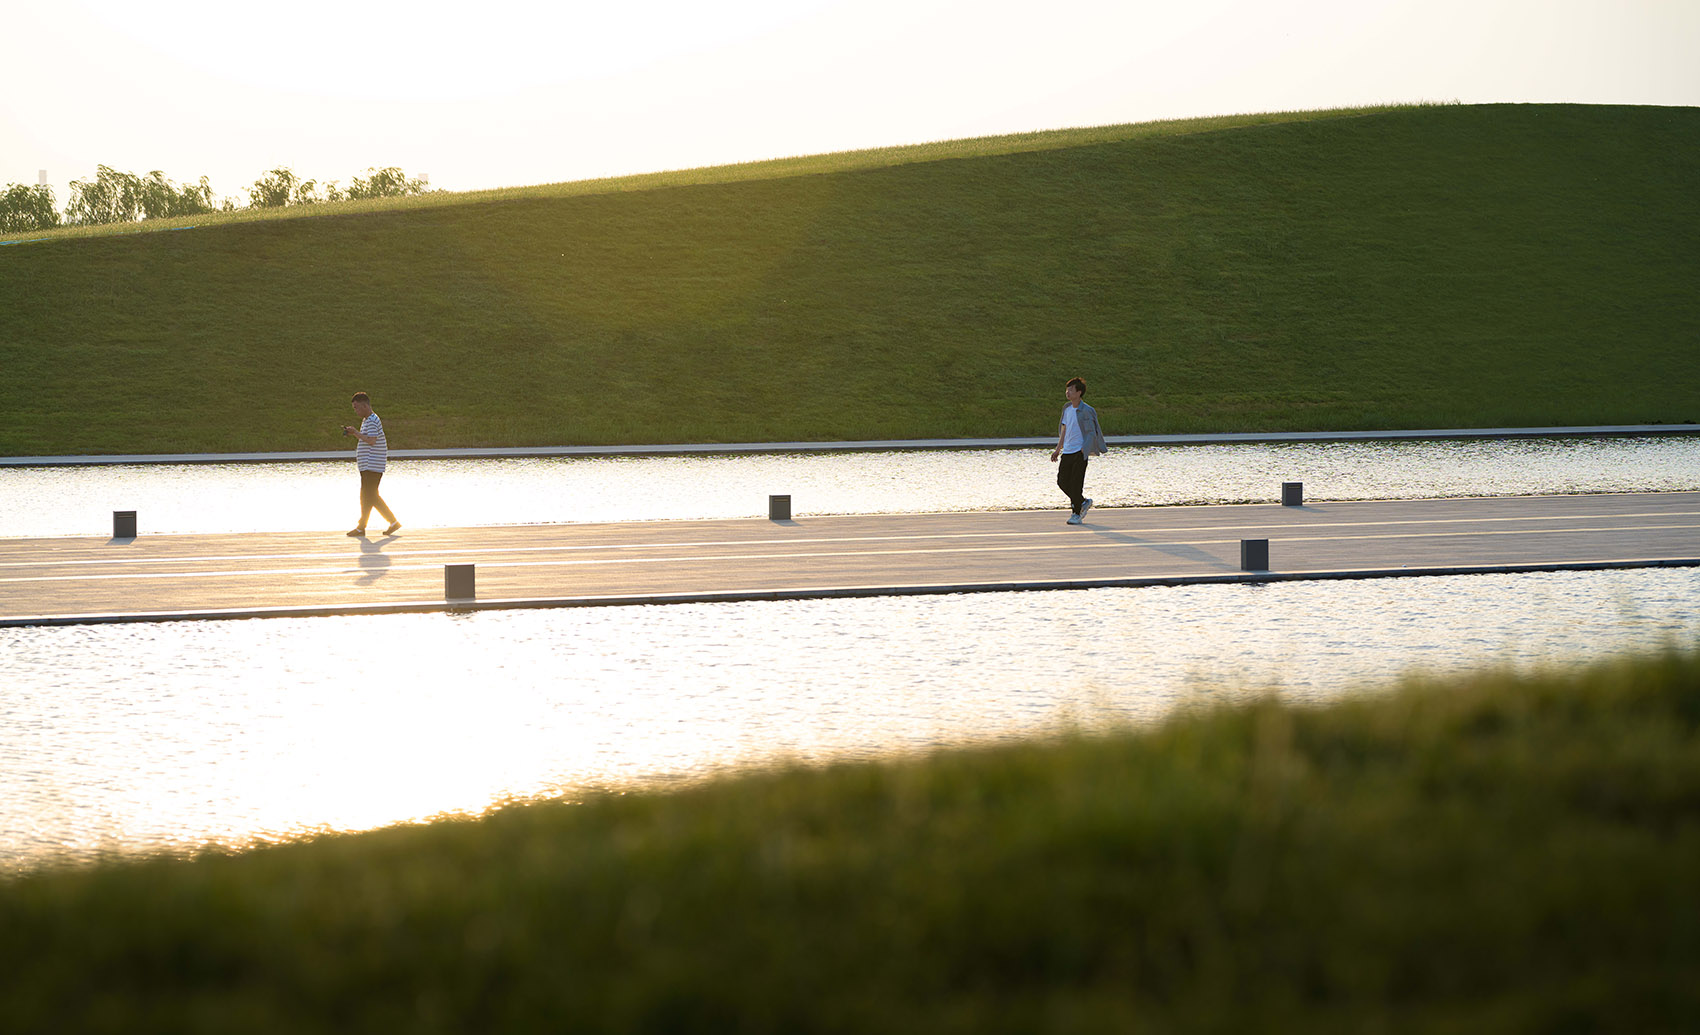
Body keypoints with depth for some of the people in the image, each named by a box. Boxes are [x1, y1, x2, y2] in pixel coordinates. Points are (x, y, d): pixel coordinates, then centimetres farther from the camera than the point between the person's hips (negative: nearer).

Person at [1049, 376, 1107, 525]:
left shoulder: (1086, 411, -10)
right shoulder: (1067, 409, 12)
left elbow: (1091, 433, -9)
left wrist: (1084, 450, -16)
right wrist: (1058, 450, 18)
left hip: (1079, 452, -7)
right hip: (1067, 451, 7)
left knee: (1076, 483, -7)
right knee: (1062, 481, 5)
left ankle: (1077, 514, 3)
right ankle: (1083, 502, 25)